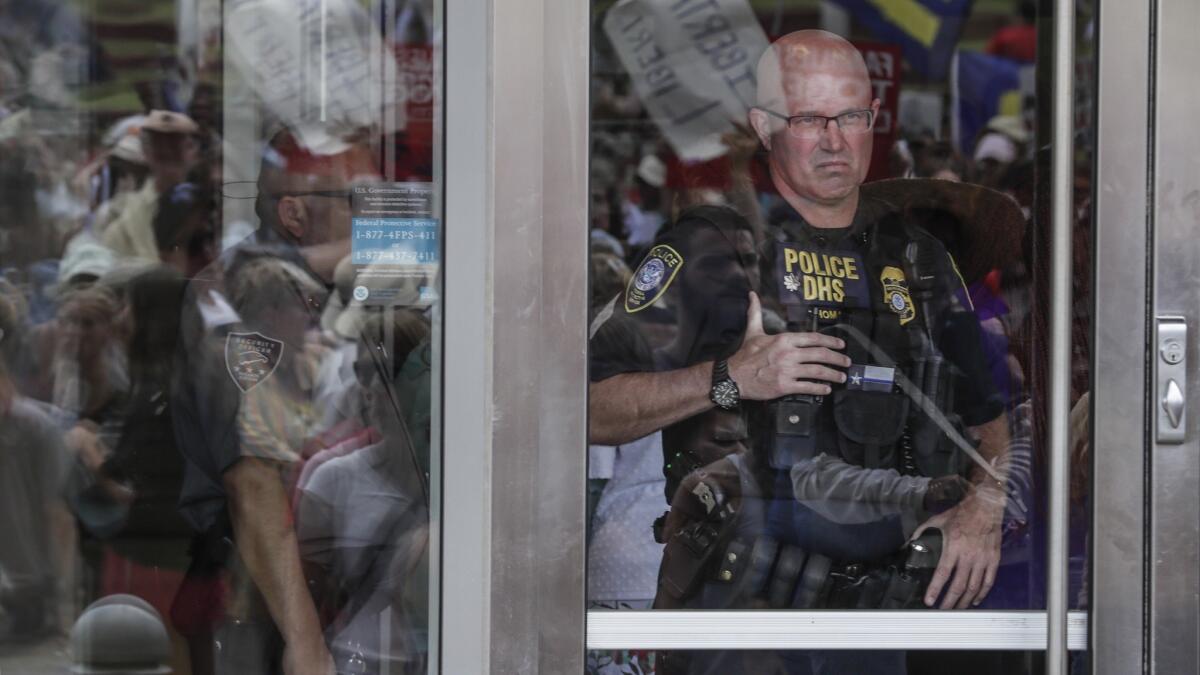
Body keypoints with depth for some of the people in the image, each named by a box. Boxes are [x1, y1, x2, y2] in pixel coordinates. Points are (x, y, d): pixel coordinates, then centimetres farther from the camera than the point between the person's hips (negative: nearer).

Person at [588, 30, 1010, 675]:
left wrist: (981, 509, 1)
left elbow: (989, 418, 21)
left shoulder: (918, 258, 13)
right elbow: (593, 410, -9)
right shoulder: (708, 251, -3)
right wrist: (729, 379, -20)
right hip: (739, 602, -4)